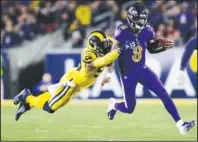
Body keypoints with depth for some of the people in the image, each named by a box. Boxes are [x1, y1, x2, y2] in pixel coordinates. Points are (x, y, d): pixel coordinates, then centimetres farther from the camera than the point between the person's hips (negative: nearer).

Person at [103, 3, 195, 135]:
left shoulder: (147, 31, -6)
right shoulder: (122, 31, -19)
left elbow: (152, 49, 12)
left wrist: (164, 47, -8)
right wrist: (108, 74, -15)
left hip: (143, 70, 4)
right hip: (128, 74, -4)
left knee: (164, 94, -8)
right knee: (129, 109, 5)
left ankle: (180, 124, -8)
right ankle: (113, 104, 40)